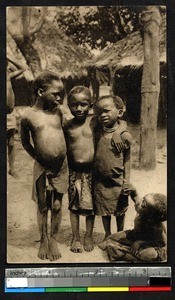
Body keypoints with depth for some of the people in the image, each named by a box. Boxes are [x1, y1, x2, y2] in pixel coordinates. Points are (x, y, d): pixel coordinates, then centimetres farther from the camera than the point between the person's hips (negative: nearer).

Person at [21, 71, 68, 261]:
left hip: (61, 166, 2)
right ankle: (43, 240, 29)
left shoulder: (58, 111, 1)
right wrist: (38, 157, 8)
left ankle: (53, 239, 29)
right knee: (43, 206, 11)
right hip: (42, 168, -2)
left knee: (57, 205, 10)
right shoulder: (28, 116, -7)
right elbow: (25, 143, 7)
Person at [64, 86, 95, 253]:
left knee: (90, 204, 9)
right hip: (74, 170, 0)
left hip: (91, 169, 0)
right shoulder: (67, 126, -2)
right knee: (74, 205, 10)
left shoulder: (93, 122, -4)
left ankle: (88, 236, 27)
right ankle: (75, 237, 25)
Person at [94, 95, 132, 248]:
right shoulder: (98, 133, -5)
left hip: (118, 181, -2)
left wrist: (127, 180, -7)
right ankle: (107, 236, 35)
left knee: (120, 211, 15)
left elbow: (127, 159, -6)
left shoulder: (124, 136, -14)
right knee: (104, 211, 15)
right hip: (100, 181, 2)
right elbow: (94, 153, 6)